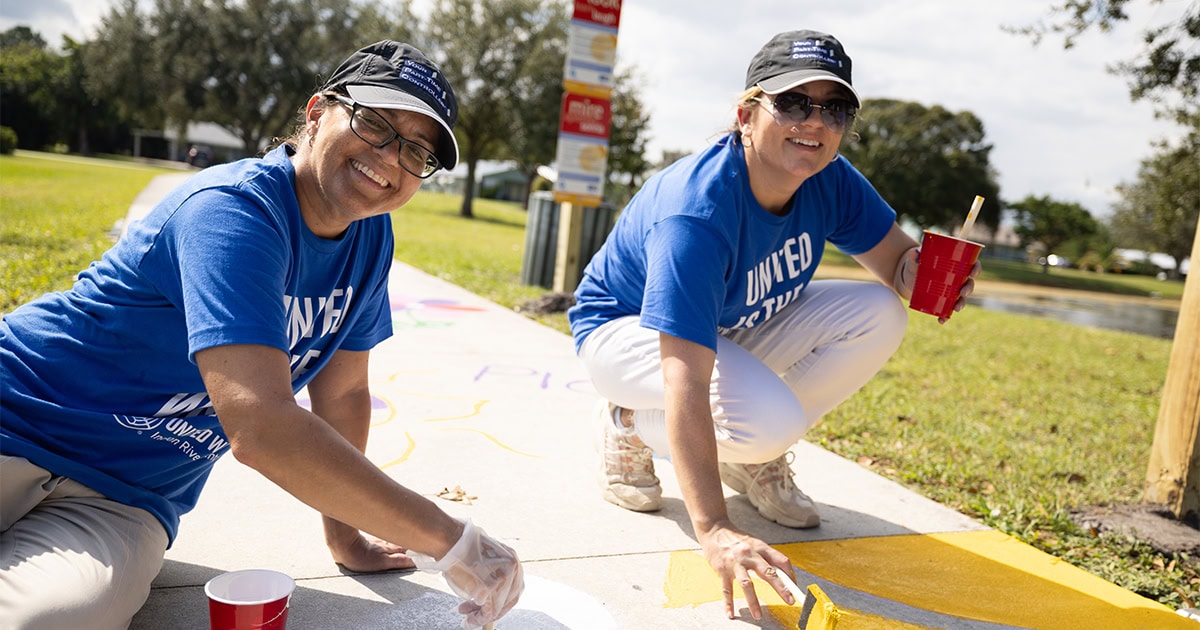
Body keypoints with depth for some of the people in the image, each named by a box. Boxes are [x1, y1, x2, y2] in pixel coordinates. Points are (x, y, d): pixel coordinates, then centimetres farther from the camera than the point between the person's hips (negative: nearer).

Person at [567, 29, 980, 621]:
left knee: (880, 316, -12)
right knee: (771, 416, -33)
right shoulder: (695, 212, -36)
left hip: (735, 328, 7)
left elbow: (898, 261, -2)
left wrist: (923, 270, -29)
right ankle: (629, 424, -2)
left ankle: (751, 458, 2)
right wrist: (714, 529, -50)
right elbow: (686, 381, -43)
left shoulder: (830, 181, -15)